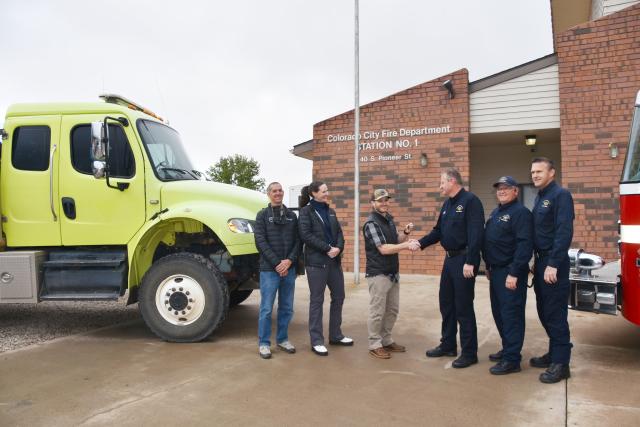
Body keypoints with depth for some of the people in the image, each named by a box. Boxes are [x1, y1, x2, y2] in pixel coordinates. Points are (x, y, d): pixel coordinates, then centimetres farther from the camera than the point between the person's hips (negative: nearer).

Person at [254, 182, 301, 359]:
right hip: (269, 269, -3)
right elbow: (260, 242, -7)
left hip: (289, 269, 4)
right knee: (266, 309, 0)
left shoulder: (292, 215, 11)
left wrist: (290, 260, -10)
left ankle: (282, 339, 25)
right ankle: (264, 343, 12)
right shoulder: (262, 215, 2)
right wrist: (277, 263, -13)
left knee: (287, 308, 11)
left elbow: (298, 241, 6)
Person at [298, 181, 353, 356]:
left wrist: (338, 248, -9)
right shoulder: (306, 211, -4)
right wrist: (328, 248, -17)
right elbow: (306, 235, -14)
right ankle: (317, 341, 8)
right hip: (316, 262, -7)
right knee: (317, 300, -1)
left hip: (334, 261, 7)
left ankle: (335, 335, 26)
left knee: (339, 297, 11)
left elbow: (339, 232, 11)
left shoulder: (330, 211, 15)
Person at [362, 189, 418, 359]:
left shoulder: (389, 218, 10)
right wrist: (406, 245, -27)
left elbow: (396, 240, 17)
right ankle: (375, 345, 12)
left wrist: (405, 233, -2)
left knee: (392, 309, 16)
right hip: (378, 274, -8)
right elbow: (383, 249, -22)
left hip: (393, 273, 9)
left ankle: (386, 340, 29)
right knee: (377, 312, 0)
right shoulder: (371, 223, -16)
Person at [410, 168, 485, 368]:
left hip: (464, 259, -9)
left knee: (463, 307, -2)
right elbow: (438, 231, 16)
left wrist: (470, 262, -26)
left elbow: (475, 234, -21)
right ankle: (448, 345, 29)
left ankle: (469, 353, 11)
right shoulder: (447, 204, 14)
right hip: (450, 258, 9)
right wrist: (421, 243, 1)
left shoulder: (470, 201, -14)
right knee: (446, 303, 15)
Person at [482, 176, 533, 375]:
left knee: (511, 314, -5)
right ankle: (507, 348, 30)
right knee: (499, 313, 16)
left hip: (510, 273, -9)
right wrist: (489, 266, 19)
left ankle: (512, 360, 1)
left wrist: (514, 273, -25)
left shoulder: (520, 212, -13)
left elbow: (524, 245, -21)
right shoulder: (496, 212, 17)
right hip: (496, 271, 9)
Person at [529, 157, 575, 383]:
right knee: (544, 312, 15)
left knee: (555, 314, -3)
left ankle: (561, 363, 5)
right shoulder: (540, 197, 15)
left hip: (553, 263, -9)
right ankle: (555, 352, 28)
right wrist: (537, 261, 15)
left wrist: (553, 264, -24)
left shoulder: (561, 195, -12)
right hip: (542, 261, 9)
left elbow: (564, 232, -20)